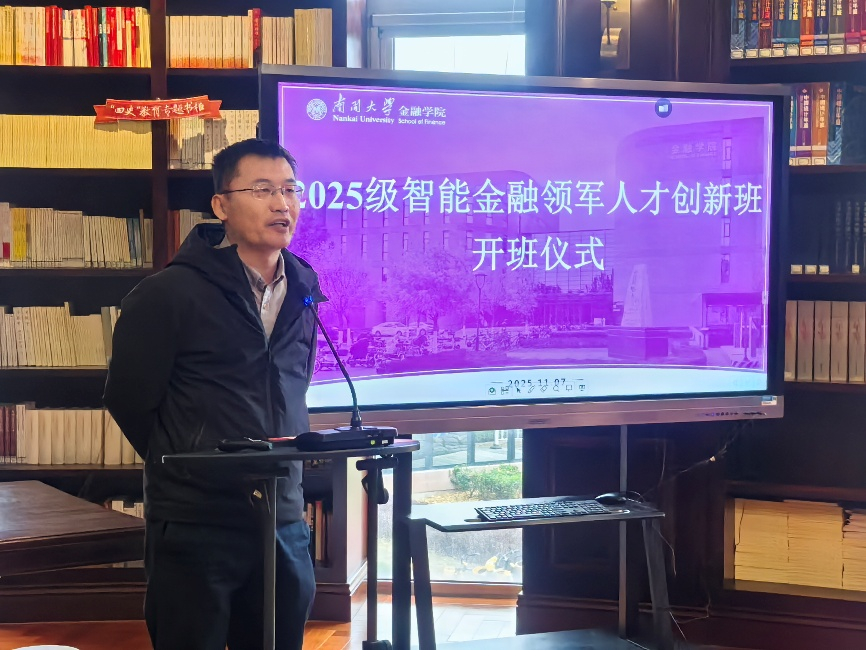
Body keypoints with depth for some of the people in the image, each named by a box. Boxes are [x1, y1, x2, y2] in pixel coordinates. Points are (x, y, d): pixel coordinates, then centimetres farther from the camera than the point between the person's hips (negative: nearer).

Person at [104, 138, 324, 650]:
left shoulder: (303, 292, 8)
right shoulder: (169, 295, -8)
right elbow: (129, 400, -3)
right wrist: (186, 468, 5)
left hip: (284, 522, 5)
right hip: (197, 526, -5)